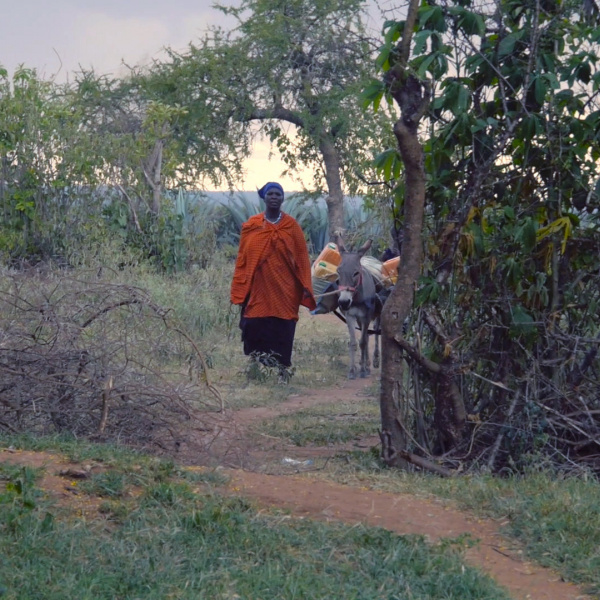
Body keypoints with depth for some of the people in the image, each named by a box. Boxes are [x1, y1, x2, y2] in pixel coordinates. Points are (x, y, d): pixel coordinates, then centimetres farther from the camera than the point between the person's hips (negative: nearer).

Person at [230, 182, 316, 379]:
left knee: (282, 334, -2)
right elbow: (242, 259, 5)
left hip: (284, 292, 0)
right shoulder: (251, 226, 4)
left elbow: (302, 258, 4)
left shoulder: (291, 226, 4)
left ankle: (282, 371, 5)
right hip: (257, 291, 0)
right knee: (256, 332, -4)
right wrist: (239, 290, 0)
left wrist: (305, 287, -4)